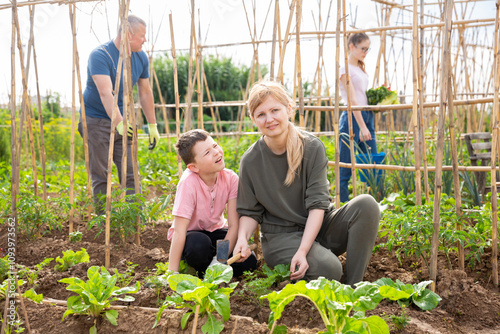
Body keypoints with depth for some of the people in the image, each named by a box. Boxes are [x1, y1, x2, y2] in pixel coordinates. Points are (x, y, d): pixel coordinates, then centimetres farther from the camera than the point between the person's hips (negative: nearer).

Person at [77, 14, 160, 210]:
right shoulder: (100, 55, -19)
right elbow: (105, 93, -33)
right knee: (101, 176, -3)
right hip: (96, 120, -5)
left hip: (124, 121, 5)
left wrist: (152, 125, 10)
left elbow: (145, 92, 11)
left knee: (130, 173, 1)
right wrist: (119, 123, -45)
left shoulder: (140, 57, 1)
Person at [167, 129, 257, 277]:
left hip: (215, 230, 3)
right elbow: (179, 231, -30)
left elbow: (234, 225, -17)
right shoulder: (189, 183, -29)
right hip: (191, 233, -3)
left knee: (249, 262, -18)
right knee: (199, 244, -37)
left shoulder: (230, 178, -19)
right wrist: (172, 273, -31)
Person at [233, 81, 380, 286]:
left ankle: (353, 287, -19)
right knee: (328, 269, -33)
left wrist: (302, 250, -26)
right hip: (280, 236, -3)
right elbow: (250, 212, 1)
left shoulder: (312, 148, -9)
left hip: (317, 227, 3)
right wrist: (242, 239, -22)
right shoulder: (251, 161, -7)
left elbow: (318, 204, -14)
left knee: (366, 204, -26)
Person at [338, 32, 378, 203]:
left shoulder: (361, 68, 18)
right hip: (352, 118, -8)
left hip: (367, 116, 9)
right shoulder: (345, 69, -8)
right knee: (345, 169, -4)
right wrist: (362, 126, -20)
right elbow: (352, 100, -15)